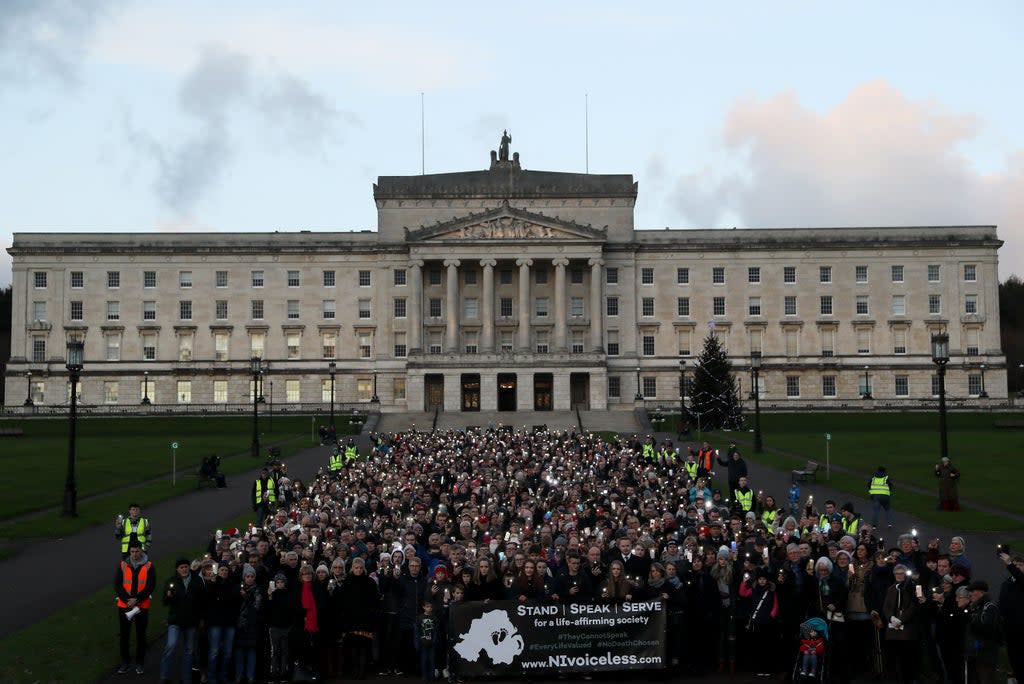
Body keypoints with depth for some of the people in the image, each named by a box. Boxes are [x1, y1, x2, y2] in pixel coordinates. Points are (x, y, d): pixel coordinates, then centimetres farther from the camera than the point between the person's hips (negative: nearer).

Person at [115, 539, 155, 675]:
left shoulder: (148, 566, -3)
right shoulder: (123, 565, 1)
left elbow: (151, 586, -8)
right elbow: (117, 585, -3)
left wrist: (136, 600, -16)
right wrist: (128, 600, -14)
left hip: (142, 606, -1)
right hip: (124, 606, 1)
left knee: (141, 635, 6)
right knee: (124, 635, 7)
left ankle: (140, 663, 17)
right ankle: (125, 662, 20)